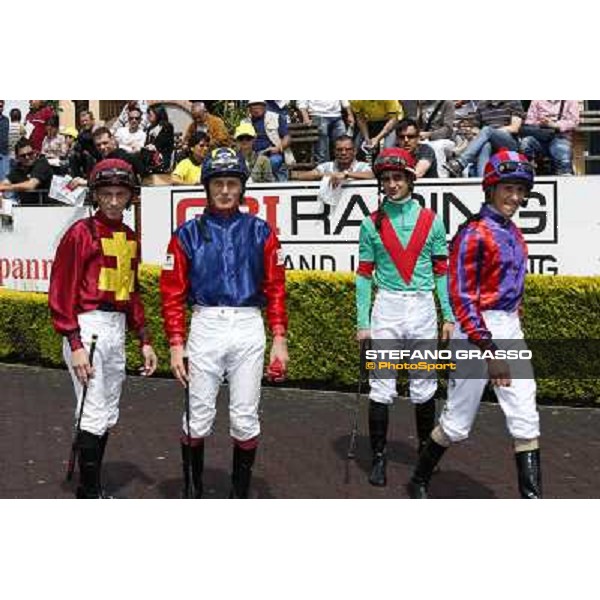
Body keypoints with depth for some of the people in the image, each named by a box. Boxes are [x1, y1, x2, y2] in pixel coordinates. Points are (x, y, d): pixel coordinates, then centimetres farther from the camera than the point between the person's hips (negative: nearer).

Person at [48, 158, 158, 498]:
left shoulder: (130, 238, 14)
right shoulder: (81, 233, -8)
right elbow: (61, 292, -11)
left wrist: (145, 340, 17)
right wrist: (75, 345, -17)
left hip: (118, 329, 8)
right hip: (88, 327, -7)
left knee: (109, 417, 13)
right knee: (95, 416, -7)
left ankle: (91, 490, 26)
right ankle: (91, 495, 4)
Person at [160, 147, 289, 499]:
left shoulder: (260, 232, 7)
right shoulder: (188, 234, 5)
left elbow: (275, 288, 6)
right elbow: (173, 293, 3)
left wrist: (280, 340, 0)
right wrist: (176, 345, -3)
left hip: (249, 329, 1)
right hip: (205, 328, 0)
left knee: (245, 420, 5)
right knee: (199, 419, 4)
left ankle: (241, 492, 22)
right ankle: (194, 489, 23)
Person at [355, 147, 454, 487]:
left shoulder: (430, 221, 5)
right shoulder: (372, 224, 5)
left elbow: (442, 271, 7)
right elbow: (364, 274, 5)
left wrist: (449, 316, 3)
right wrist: (362, 322, 0)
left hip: (423, 308, 1)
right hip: (385, 309, 0)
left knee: (424, 387, 8)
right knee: (381, 388, -1)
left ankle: (426, 450, 26)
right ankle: (379, 457, 9)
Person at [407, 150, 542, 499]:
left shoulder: (513, 232, 13)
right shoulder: (474, 233, -13)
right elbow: (461, 297, -18)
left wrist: (512, 330, 17)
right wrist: (489, 350, -21)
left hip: (510, 331, 8)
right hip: (477, 331, -7)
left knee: (526, 421, 3)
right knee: (458, 422, 4)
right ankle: (420, 482, 26)